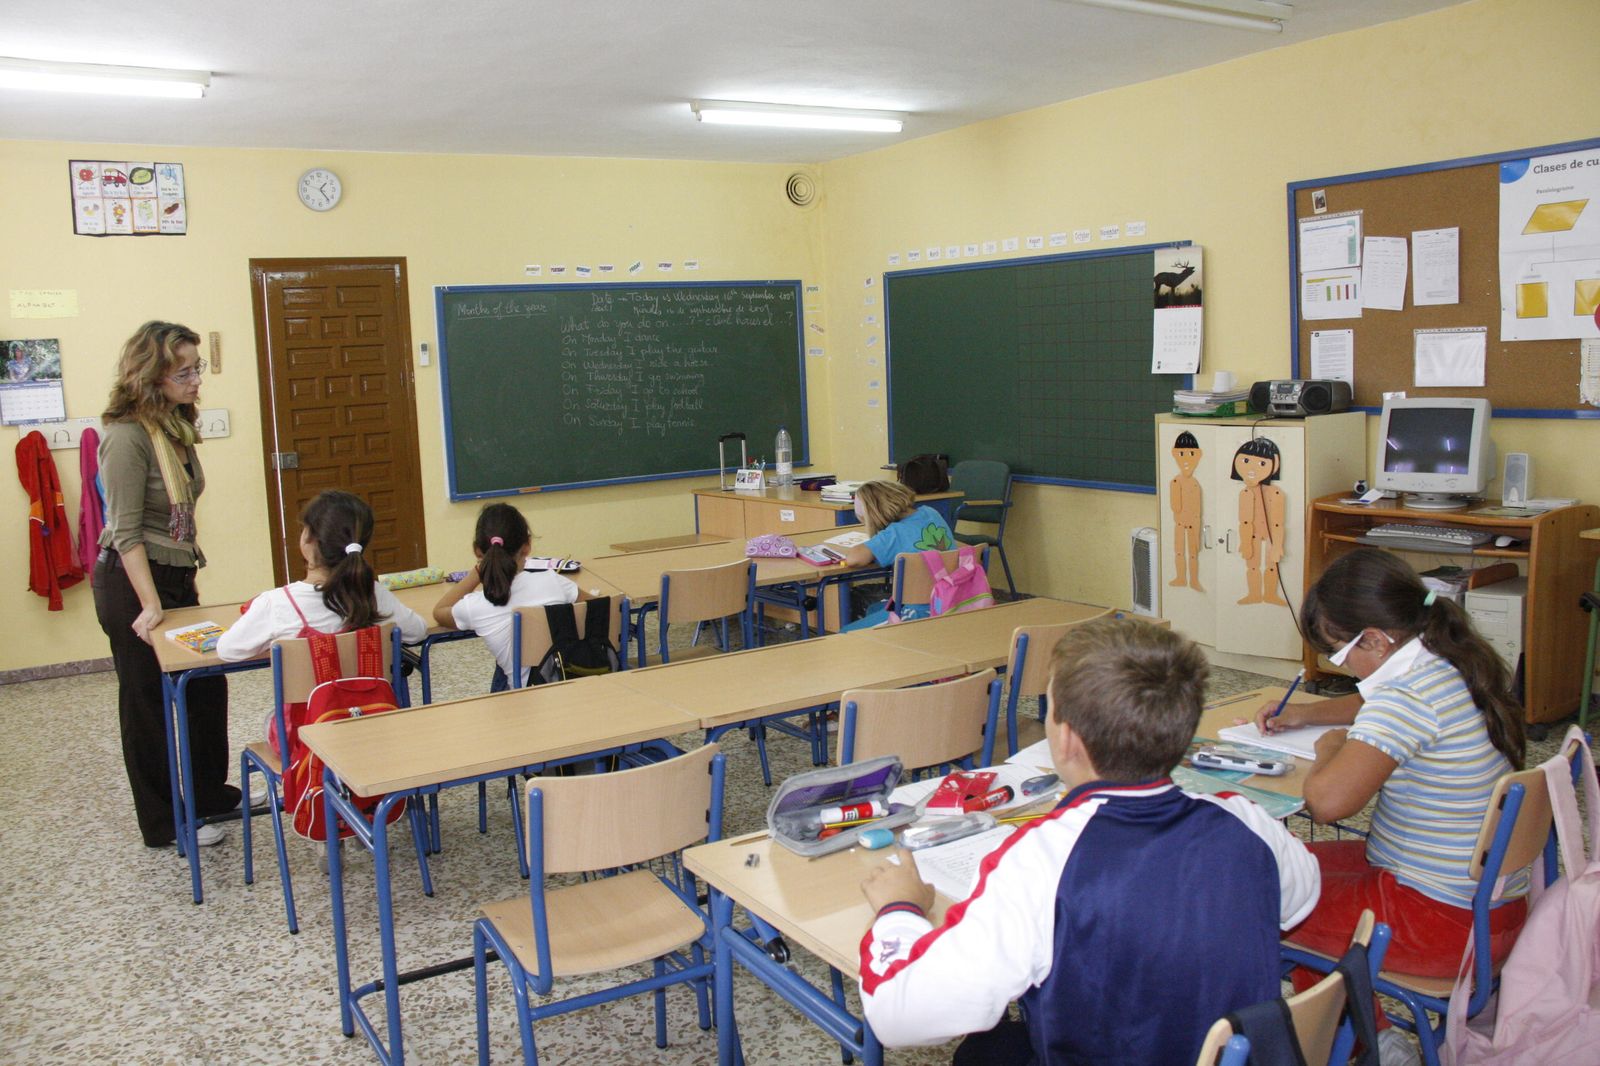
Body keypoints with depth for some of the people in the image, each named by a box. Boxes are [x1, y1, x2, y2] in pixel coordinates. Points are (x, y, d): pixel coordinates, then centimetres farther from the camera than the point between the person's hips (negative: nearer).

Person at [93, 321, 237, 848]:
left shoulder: (176, 425, 7)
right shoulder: (126, 435, -19)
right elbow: (126, 532, -20)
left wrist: (186, 574, 15)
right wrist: (150, 606, -23)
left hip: (176, 574, 8)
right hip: (131, 581, -8)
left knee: (204, 687, 14)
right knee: (152, 704, 5)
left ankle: (209, 793, 30)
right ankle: (165, 822, 19)